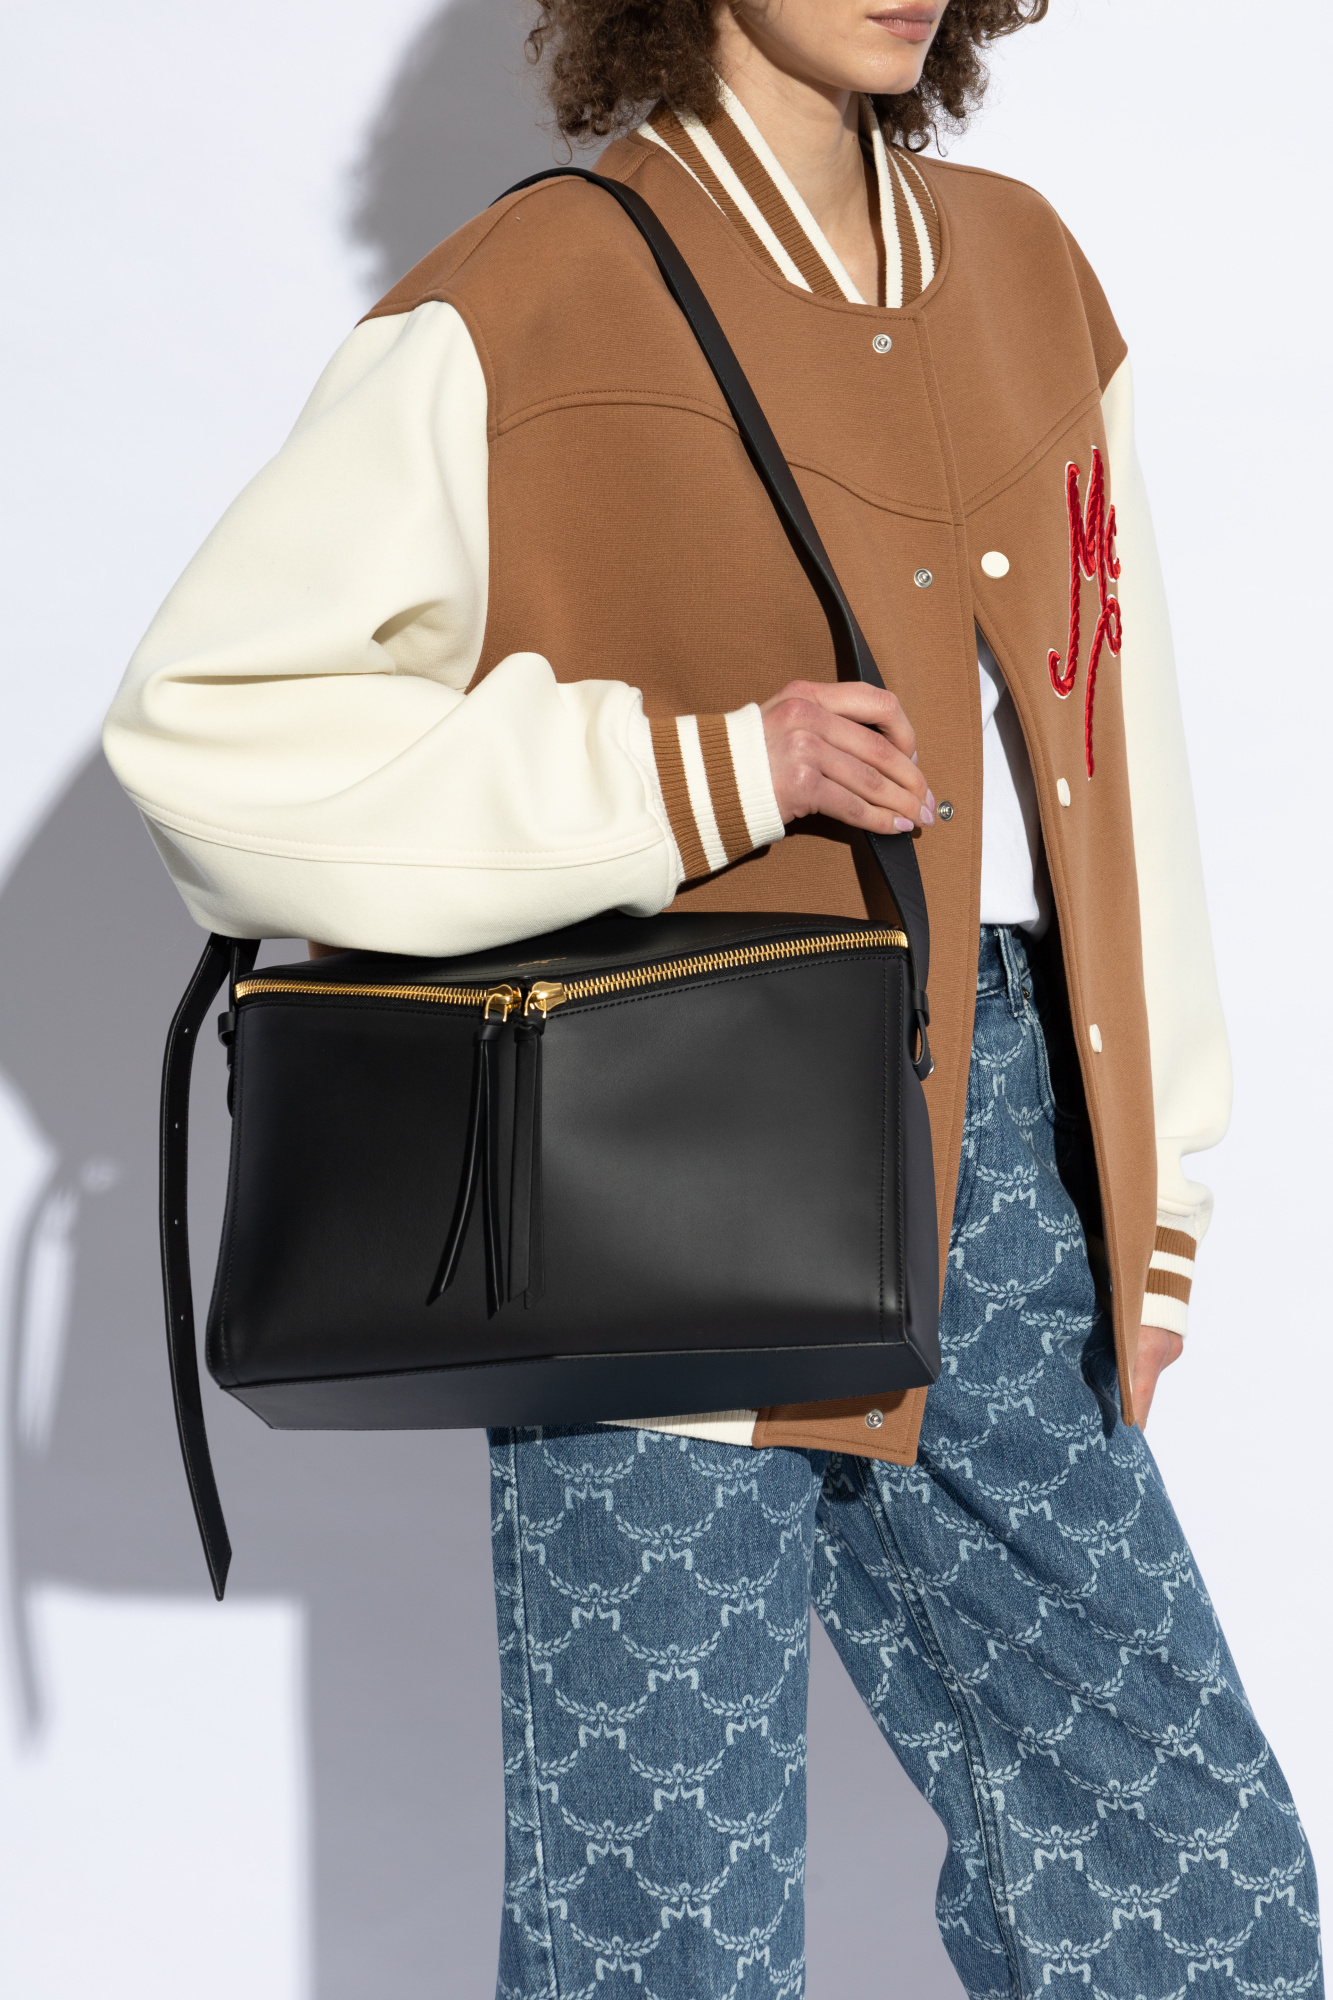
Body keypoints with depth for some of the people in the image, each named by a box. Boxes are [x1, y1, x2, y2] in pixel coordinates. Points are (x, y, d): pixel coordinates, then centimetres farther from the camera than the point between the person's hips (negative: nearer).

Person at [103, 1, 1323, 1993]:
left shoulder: (1022, 267, 13)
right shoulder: (518, 313, -6)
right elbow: (208, 716, -11)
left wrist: (1149, 1180, 13)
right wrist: (709, 775, -16)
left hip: (998, 1152, 6)